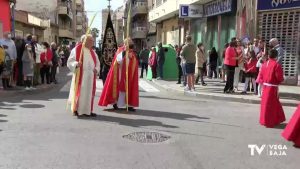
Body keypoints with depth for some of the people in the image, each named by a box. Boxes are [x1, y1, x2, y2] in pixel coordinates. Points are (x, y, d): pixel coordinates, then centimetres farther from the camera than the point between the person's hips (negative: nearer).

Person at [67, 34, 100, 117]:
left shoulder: (92, 52, 16)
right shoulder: (76, 50, 0)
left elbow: (97, 63, 20)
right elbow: (70, 62, -3)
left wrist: (96, 69, -1)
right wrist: (76, 64, -23)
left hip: (90, 76, 5)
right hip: (80, 75, -5)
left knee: (89, 93, 5)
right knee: (79, 92, -5)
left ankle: (88, 110, 12)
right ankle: (76, 110, 5)